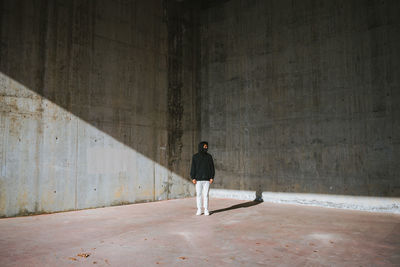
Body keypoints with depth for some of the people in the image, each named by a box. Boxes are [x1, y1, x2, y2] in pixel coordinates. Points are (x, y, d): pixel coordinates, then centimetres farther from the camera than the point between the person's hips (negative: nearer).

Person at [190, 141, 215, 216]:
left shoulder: (209, 156, 5)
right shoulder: (195, 156, 1)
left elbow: (212, 168, 5)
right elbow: (193, 168, 0)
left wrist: (212, 177, -4)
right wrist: (193, 178, -7)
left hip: (207, 179, 1)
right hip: (198, 179, 0)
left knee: (206, 195, 2)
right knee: (198, 195, 3)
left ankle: (206, 210, 9)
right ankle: (199, 210, 12)